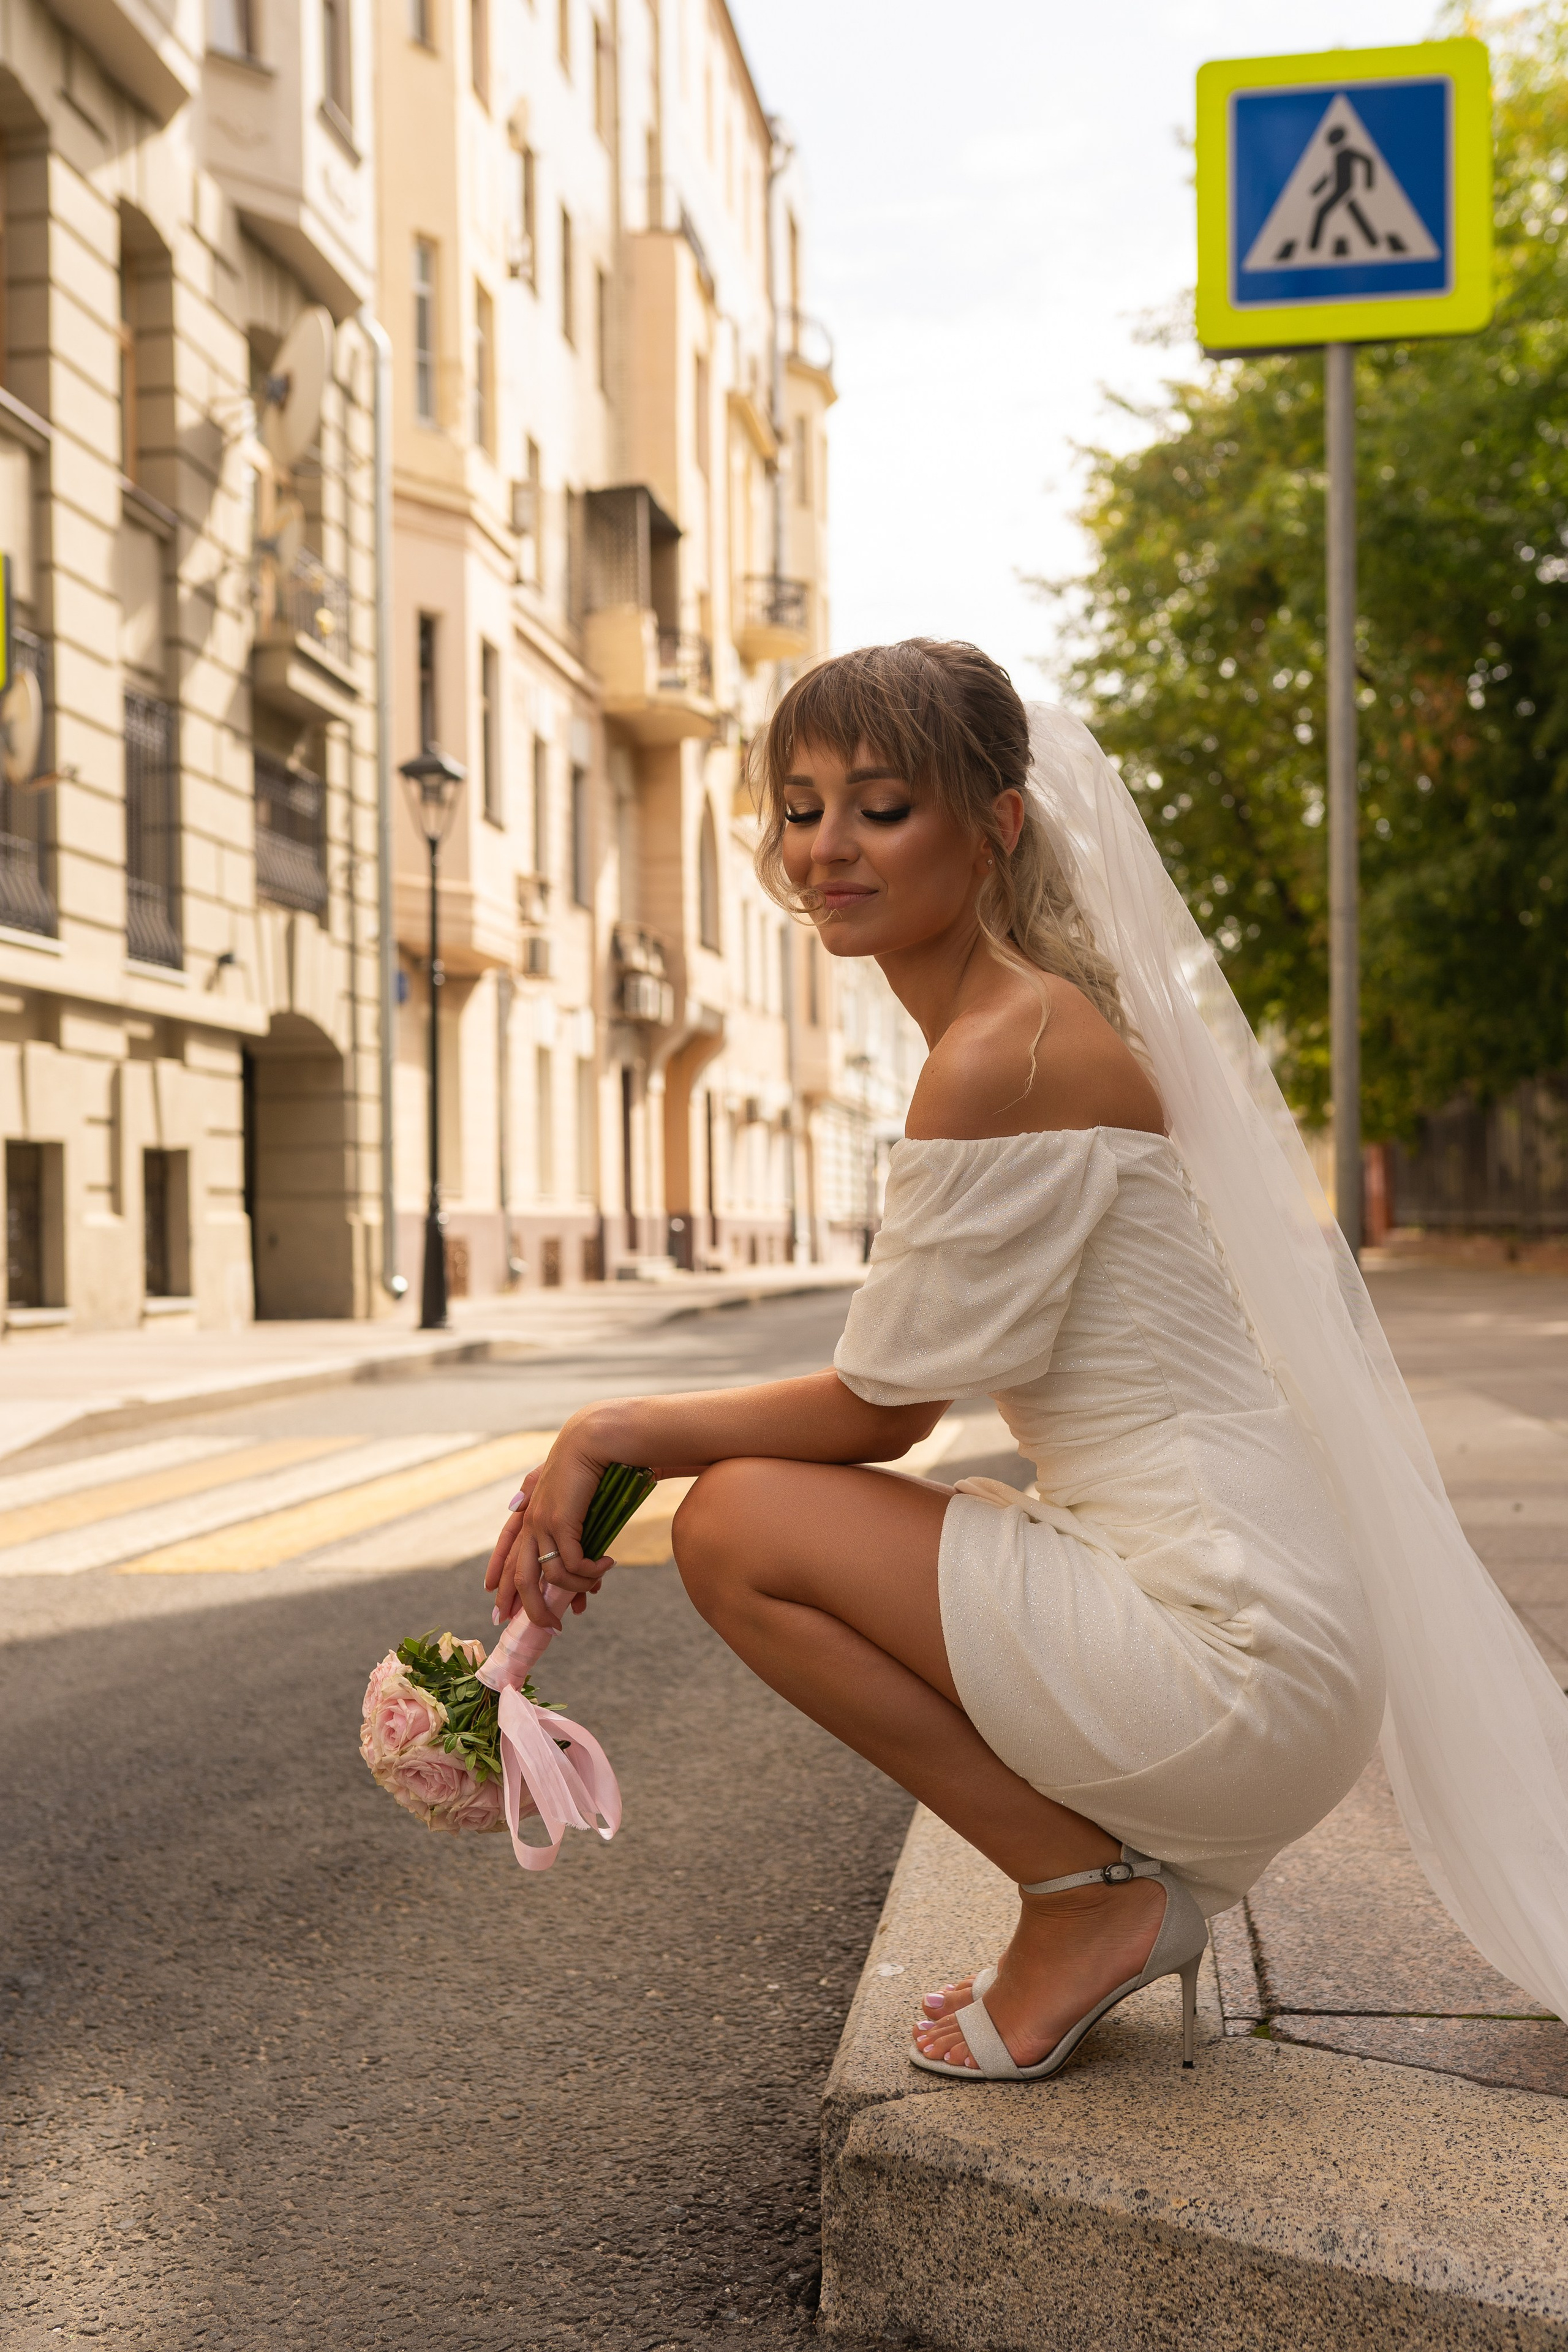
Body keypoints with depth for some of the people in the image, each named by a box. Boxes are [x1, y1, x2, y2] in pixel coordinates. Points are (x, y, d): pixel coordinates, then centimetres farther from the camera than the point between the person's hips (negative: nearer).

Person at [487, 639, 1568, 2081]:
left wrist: (616, 1431, 1)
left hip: (1239, 1661, -10)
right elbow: (891, 1400, 14)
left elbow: (874, 1412, -11)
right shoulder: (1037, 1016, 12)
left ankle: (1089, 1893, 0)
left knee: (743, 1529, -11)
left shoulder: (1005, 1055, -18)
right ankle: (1137, 1880, 16)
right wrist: (596, 1481, 12)